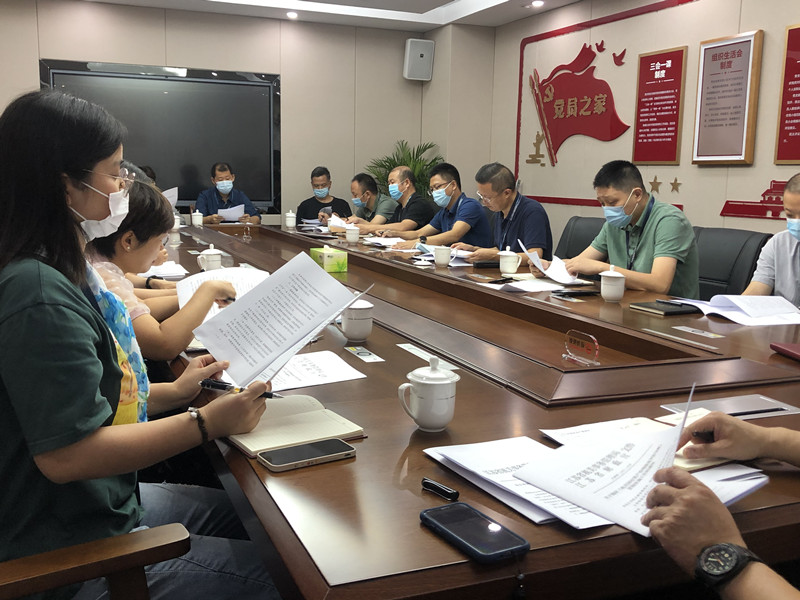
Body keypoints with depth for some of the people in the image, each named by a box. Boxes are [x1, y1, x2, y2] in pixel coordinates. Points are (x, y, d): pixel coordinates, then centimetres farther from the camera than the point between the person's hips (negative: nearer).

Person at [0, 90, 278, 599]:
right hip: (69, 556, -10)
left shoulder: (60, 275, 6)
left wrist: (174, 392, 6)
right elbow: (67, 455, -29)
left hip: (107, 503, 10)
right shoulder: (42, 299, -27)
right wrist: (206, 422, -23)